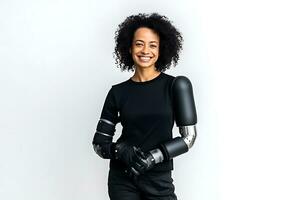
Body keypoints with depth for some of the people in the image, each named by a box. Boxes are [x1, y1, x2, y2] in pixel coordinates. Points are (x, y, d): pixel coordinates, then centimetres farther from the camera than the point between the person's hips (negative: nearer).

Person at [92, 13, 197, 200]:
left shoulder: (174, 86, -4)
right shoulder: (118, 92, 1)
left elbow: (189, 137, -6)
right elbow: (99, 143, 2)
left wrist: (153, 156, -17)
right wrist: (120, 150, -17)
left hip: (159, 179, -1)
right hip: (122, 179, 1)